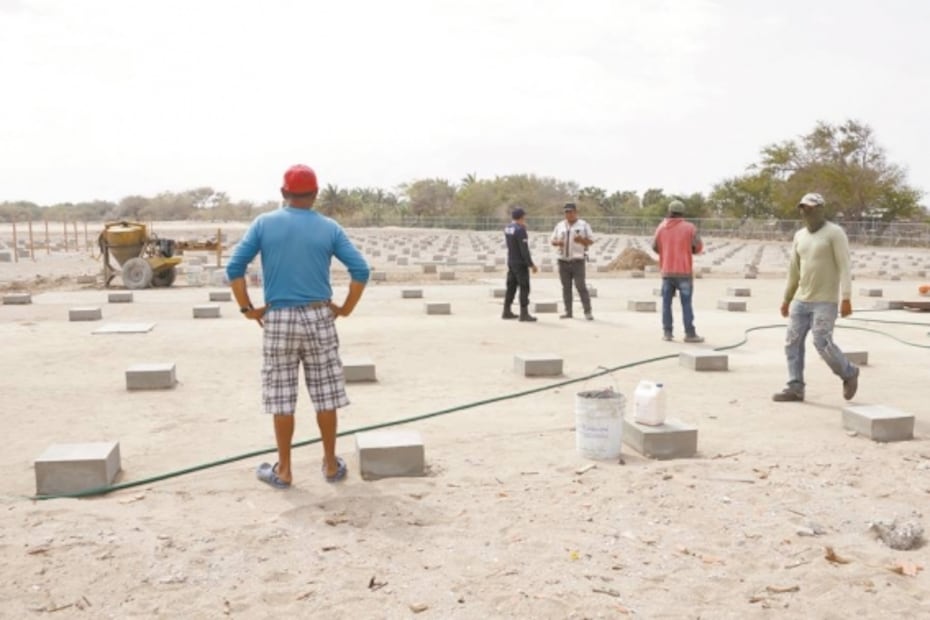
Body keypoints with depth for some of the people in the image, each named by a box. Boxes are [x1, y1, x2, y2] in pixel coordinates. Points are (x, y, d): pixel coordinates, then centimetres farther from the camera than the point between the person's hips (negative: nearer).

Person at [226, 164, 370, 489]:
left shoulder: (264, 223, 1)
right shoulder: (329, 228, 2)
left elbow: (234, 268, -5)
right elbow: (361, 270, -5)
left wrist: (247, 308, 3)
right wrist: (346, 308, 3)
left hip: (278, 320, 0)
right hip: (319, 318, 1)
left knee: (281, 399, 8)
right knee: (325, 396, 10)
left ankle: (284, 469, 17)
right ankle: (331, 464, 21)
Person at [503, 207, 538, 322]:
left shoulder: (507, 228, 8)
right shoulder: (520, 230, -18)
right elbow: (524, 250, -21)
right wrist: (531, 264, -17)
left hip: (511, 262, 9)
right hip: (521, 263, -9)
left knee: (511, 286, 14)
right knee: (524, 288, -4)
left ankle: (507, 312, 18)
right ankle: (524, 314, -5)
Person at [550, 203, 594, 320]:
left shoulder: (583, 225, 3)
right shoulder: (560, 225, 12)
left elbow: (591, 240, 1)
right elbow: (552, 240, 14)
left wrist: (582, 240, -19)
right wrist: (557, 242, -9)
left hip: (577, 260, -4)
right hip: (563, 260, 4)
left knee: (581, 286, -9)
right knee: (566, 287, 5)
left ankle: (588, 312, -5)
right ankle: (568, 311, 10)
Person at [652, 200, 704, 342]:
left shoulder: (661, 227, 2)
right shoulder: (690, 227, -4)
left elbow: (655, 247, 5)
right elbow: (698, 247, -4)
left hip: (667, 271, 2)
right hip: (684, 271, -2)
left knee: (666, 302, 8)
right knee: (686, 303, -1)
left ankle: (667, 332, 6)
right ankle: (690, 334, -2)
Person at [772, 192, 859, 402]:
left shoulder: (835, 233, -10)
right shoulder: (800, 236, 11)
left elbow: (844, 267, -15)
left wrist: (846, 299, -22)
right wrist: (786, 299, 19)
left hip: (825, 301, -7)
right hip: (802, 300, 7)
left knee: (822, 343, -12)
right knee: (792, 342, 1)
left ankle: (848, 373, 14)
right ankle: (795, 388, 5)